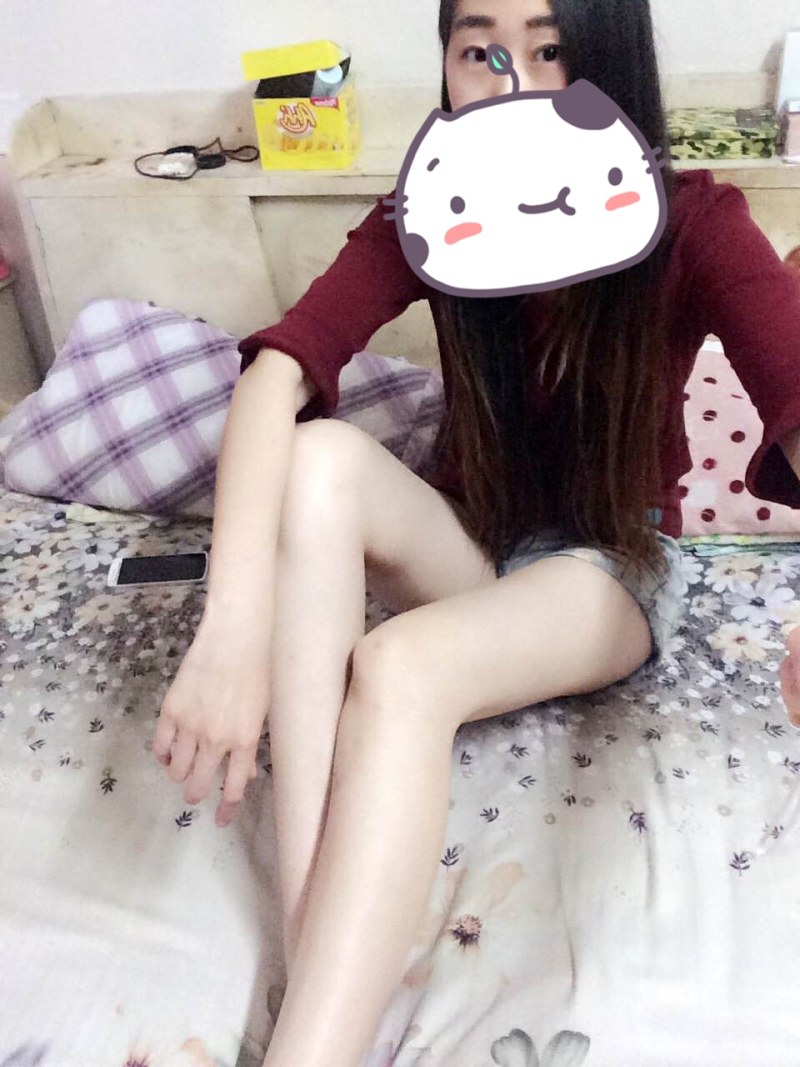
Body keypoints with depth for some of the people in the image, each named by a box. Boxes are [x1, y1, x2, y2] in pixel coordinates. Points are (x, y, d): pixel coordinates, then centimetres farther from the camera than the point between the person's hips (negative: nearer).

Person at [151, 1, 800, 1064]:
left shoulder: (692, 225, -17)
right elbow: (278, 368, -28)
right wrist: (236, 618, -45)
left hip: (613, 561, -2)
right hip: (468, 541, 3)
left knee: (402, 668, -34)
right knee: (322, 460, -30)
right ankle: (317, 970, -34)